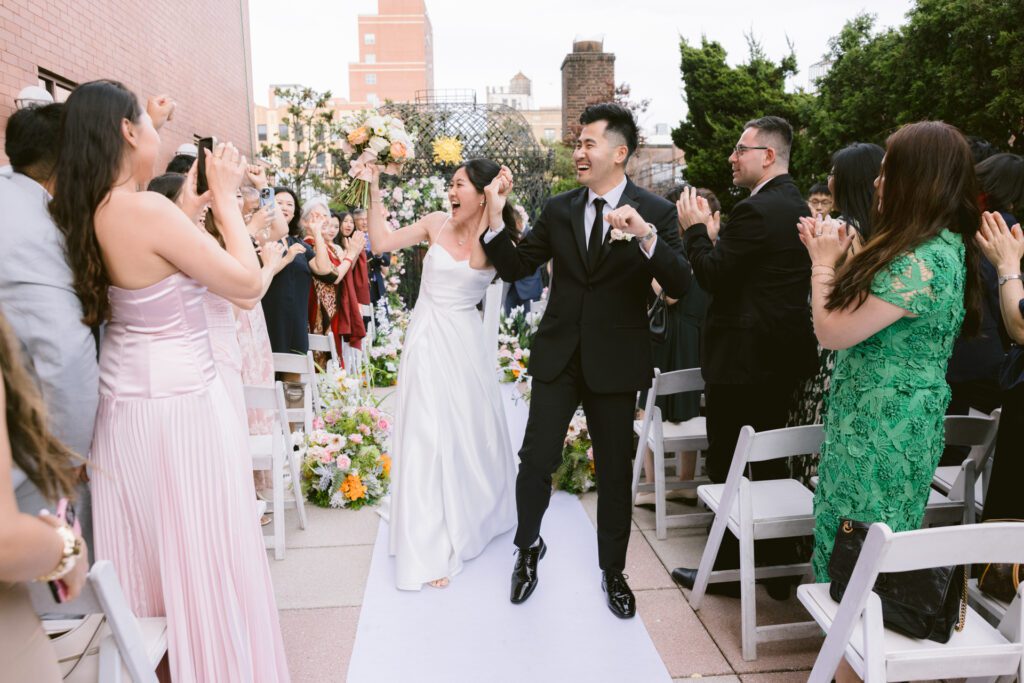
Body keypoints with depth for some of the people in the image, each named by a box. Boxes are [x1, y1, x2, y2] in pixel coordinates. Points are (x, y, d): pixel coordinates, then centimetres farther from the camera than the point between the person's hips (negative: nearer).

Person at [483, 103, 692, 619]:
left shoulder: (654, 212, -5)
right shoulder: (558, 209, 3)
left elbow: (679, 286, -16)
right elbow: (516, 268, 4)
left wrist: (647, 236, -32)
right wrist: (493, 225, -12)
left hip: (616, 360, -2)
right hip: (558, 356, 2)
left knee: (614, 471, 11)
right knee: (536, 461, 4)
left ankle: (613, 570, 31)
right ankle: (528, 548, 32)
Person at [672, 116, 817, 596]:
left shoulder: (755, 211, -19)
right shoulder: (798, 206, 12)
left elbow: (713, 277, -18)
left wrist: (694, 229, -6)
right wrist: (714, 236, 7)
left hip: (741, 358, -10)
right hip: (782, 357, 10)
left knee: (726, 467, 3)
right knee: (770, 463, 18)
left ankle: (727, 569, 15)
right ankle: (779, 564, 30)